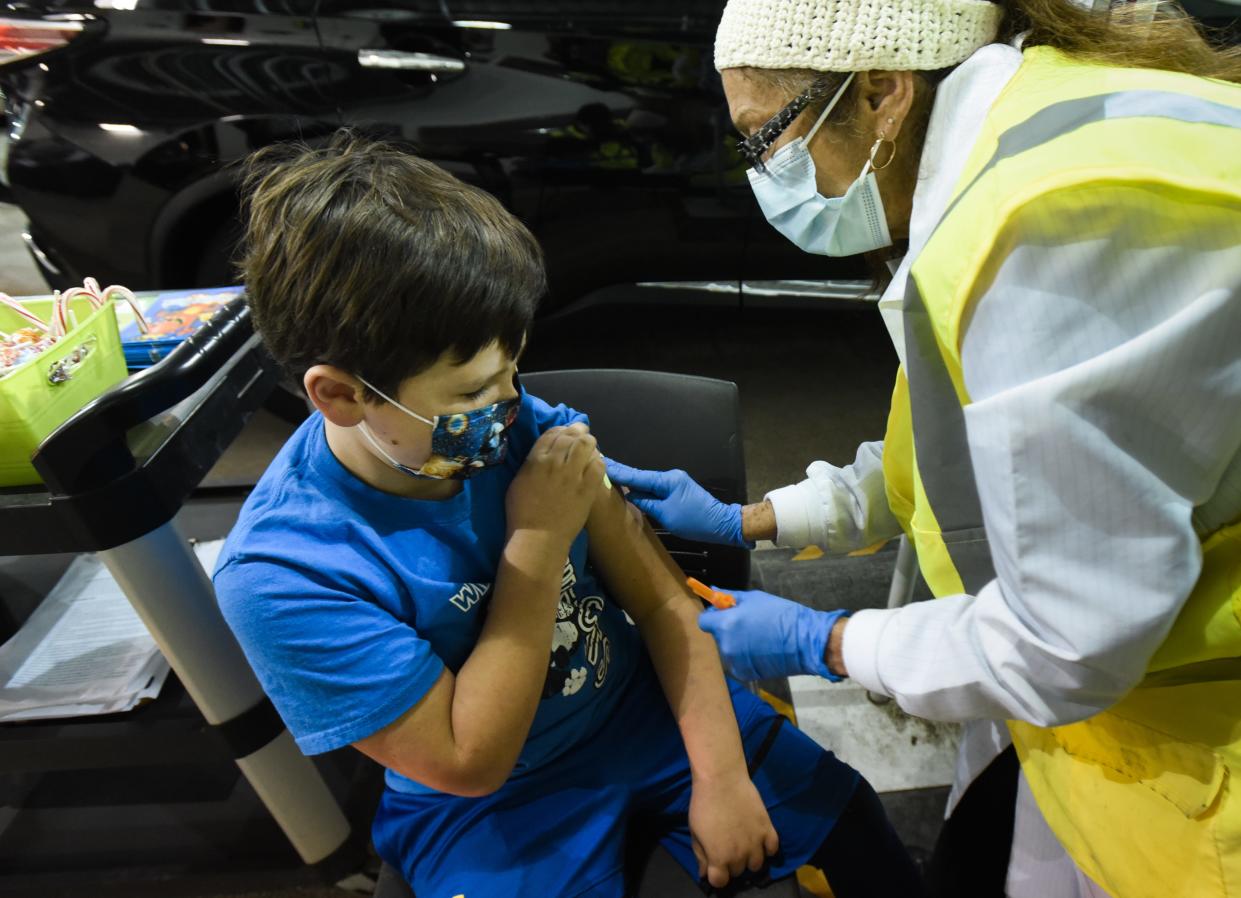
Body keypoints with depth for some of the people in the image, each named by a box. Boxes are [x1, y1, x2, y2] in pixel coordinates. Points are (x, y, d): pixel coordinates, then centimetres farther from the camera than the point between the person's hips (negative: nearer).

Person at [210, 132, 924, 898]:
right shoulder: (279, 576, -25)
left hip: (648, 706, 2)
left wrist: (720, 774, -12)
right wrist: (539, 538, -28)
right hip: (493, 807, -1)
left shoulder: (521, 421, -16)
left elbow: (661, 598, -9)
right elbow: (471, 763, -22)